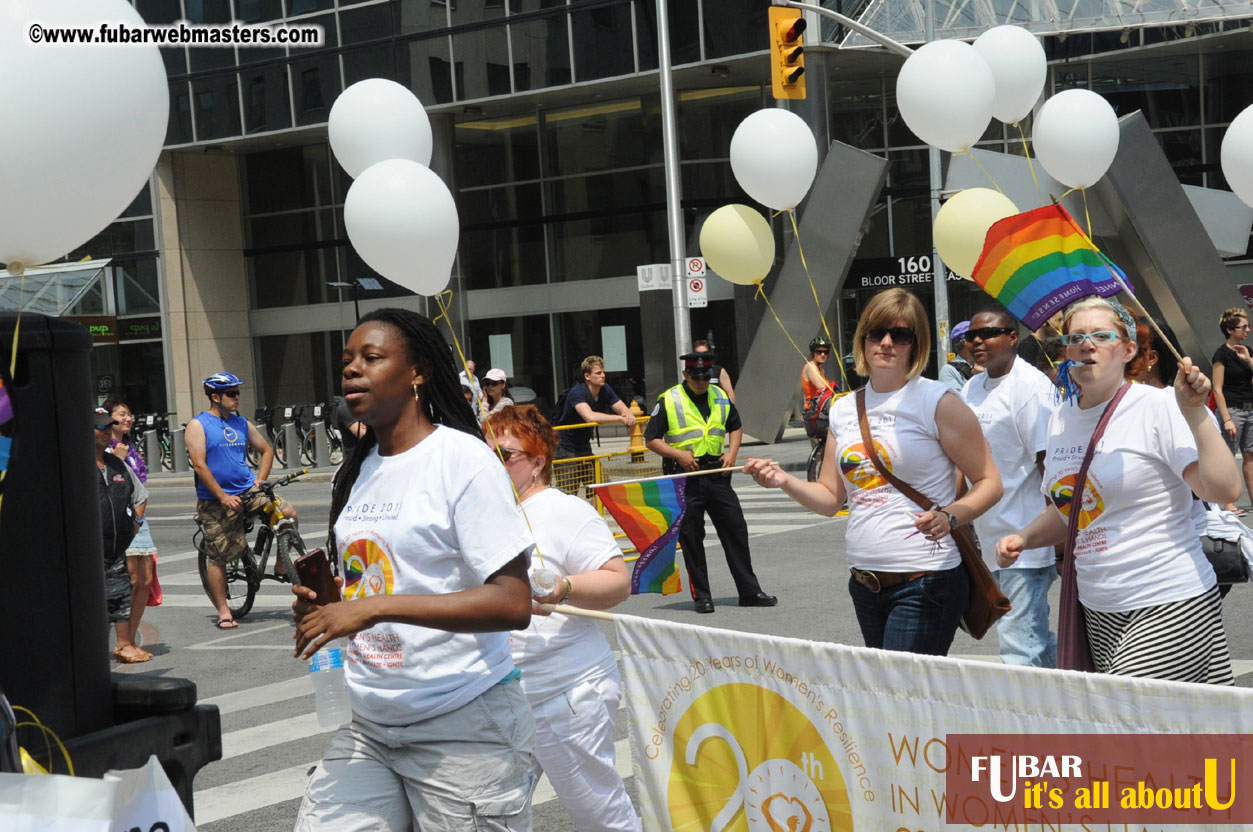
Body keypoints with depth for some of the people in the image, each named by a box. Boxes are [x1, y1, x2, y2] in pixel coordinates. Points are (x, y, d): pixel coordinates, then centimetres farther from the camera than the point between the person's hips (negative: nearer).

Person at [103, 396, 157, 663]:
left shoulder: (129, 446, 19)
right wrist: (117, 459, -18)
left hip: (137, 516, 8)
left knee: (146, 580, 5)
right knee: (130, 579, -12)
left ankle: (131, 641, 13)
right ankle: (122, 643, -6)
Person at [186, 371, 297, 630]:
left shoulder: (241, 423, 11)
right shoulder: (198, 425, -4)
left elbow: (266, 450, 22)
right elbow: (199, 465, -12)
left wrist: (260, 481, 6)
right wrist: (223, 497, -17)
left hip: (248, 492, 4)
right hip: (215, 501, -4)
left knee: (289, 513, -17)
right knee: (218, 557, -1)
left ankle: (282, 562, 4)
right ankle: (223, 612, 9)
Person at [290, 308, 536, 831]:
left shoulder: (463, 459, -11)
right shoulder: (358, 472, 12)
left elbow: (513, 604, -19)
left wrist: (376, 607, -23)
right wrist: (321, 605, 1)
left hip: (464, 727, -7)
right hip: (370, 727, 7)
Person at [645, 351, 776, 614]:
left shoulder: (720, 398, 9)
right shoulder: (669, 401, -5)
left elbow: (735, 427, 23)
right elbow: (651, 439, -3)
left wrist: (732, 452, 5)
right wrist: (678, 454, -16)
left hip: (717, 474, 4)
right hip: (685, 477, -4)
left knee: (736, 531, 4)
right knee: (691, 538, 1)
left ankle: (749, 591, 12)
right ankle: (701, 595, 11)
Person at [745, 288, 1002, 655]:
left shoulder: (937, 402, -5)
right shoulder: (844, 410, 12)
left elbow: (989, 482, -5)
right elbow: (830, 498, 16)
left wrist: (948, 516, -23)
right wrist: (785, 482, -2)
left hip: (925, 581, -6)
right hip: (864, 582, 7)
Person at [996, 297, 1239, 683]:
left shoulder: (1156, 406, -9)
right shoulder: (1061, 418, 12)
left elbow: (1224, 491, -18)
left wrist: (1195, 412, -23)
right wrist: (1024, 538, 8)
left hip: (1167, 607, -6)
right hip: (1096, 611, 7)